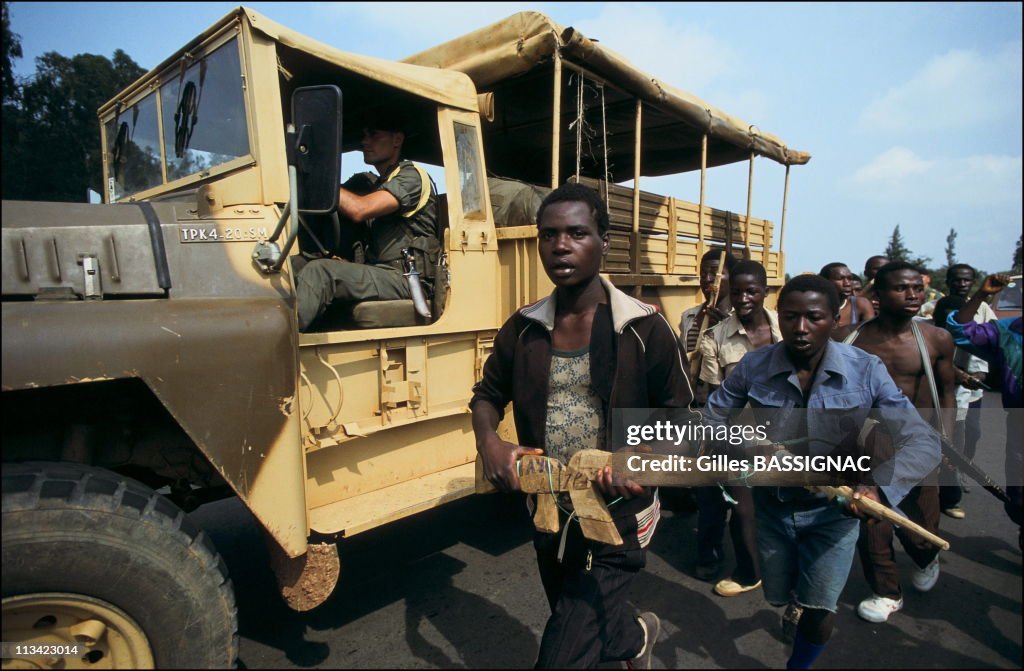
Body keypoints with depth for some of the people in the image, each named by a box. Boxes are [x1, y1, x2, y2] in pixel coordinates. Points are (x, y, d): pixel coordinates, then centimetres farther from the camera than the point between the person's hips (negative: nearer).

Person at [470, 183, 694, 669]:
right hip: (548, 514, 5)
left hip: (617, 518, -4)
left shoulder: (643, 328, -13)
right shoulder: (523, 329, -4)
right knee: (589, 623, 26)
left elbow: (679, 416, -5)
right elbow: (487, 395, 8)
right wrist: (488, 443, -13)